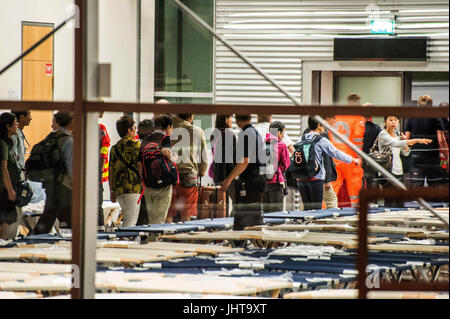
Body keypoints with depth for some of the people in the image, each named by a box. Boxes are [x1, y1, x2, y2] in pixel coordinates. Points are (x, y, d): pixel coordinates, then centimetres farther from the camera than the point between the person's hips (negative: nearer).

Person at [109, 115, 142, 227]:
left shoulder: (115, 148, 13)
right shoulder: (136, 145, -4)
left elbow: (111, 172, 13)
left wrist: (112, 191, 17)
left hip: (118, 189, 6)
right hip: (133, 188, -6)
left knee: (127, 219, 17)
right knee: (131, 221, -10)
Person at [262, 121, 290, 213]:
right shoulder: (281, 145, -6)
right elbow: (286, 164, -1)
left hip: (262, 181, 5)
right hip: (276, 182, -5)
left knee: (266, 211, 11)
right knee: (277, 212, -1)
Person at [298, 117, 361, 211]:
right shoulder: (321, 141, -7)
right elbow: (336, 153, -3)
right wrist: (353, 159, 10)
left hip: (301, 178, 5)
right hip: (315, 178, -5)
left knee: (307, 208, 7)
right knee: (316, 208, -1)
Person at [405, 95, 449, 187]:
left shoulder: (411, 118, 6)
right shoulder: (436, 117, -3)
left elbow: (407, 138, 4)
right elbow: (441, 140, -8)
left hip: (415, 157, 2)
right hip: (433, 157, -2)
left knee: (416, 185, -2)